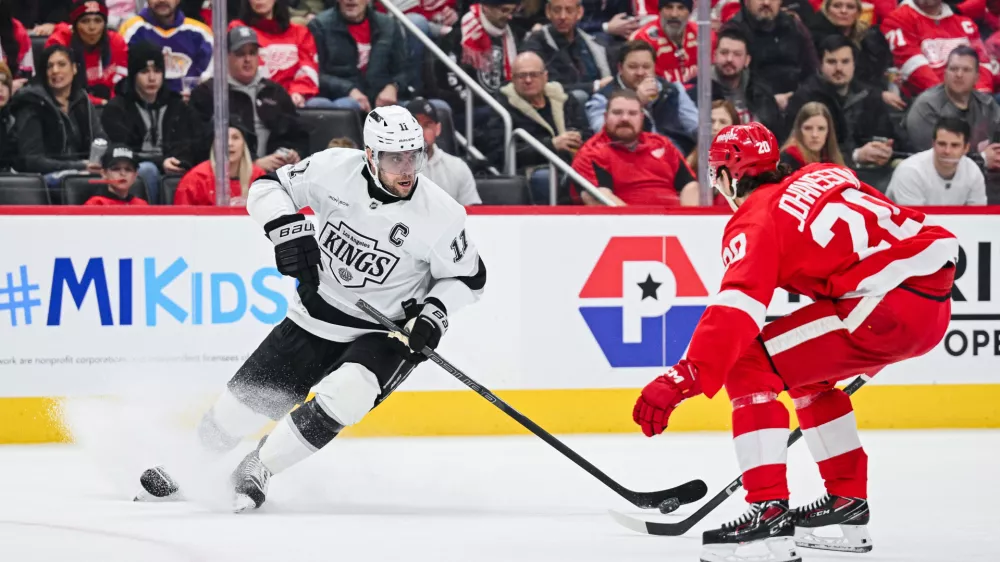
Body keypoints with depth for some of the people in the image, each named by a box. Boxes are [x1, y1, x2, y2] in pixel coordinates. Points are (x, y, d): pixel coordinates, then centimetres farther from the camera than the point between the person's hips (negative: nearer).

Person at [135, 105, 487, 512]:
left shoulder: (439, 215, -18)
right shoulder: (335, 169, -15)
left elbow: (467, 277, -4)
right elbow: (268, 187, -4)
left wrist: (434, 314, -21)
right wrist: (288, 229, -22)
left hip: (384, 333, -3)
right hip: (316, 317, 3)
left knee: (344, 395, -31)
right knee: (247, 401, 6)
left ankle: (257, 470, -12)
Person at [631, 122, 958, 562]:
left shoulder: (755, 221, -2)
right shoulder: (824, 176, 22)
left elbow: (736, 310, -17)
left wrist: (683, 378, -25)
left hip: (888, 306, -9)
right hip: (936, 298, 9)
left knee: (748, 366, -4)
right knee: (805, 369, 29)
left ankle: (770, 510, -13)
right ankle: (847, 501, 32)